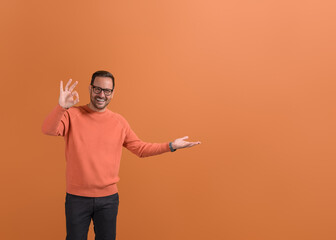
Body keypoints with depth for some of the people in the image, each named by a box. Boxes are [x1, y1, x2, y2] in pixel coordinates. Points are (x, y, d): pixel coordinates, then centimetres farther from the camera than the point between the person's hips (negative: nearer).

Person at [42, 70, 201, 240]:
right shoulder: (73, 115, -5)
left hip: (108, 198, 2)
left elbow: (140, 148, 9)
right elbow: (48, 130, -21)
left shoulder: (119, 122, 3)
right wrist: (61, 107, -39)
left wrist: (171, 146, 2)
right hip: (77, 197, -2)